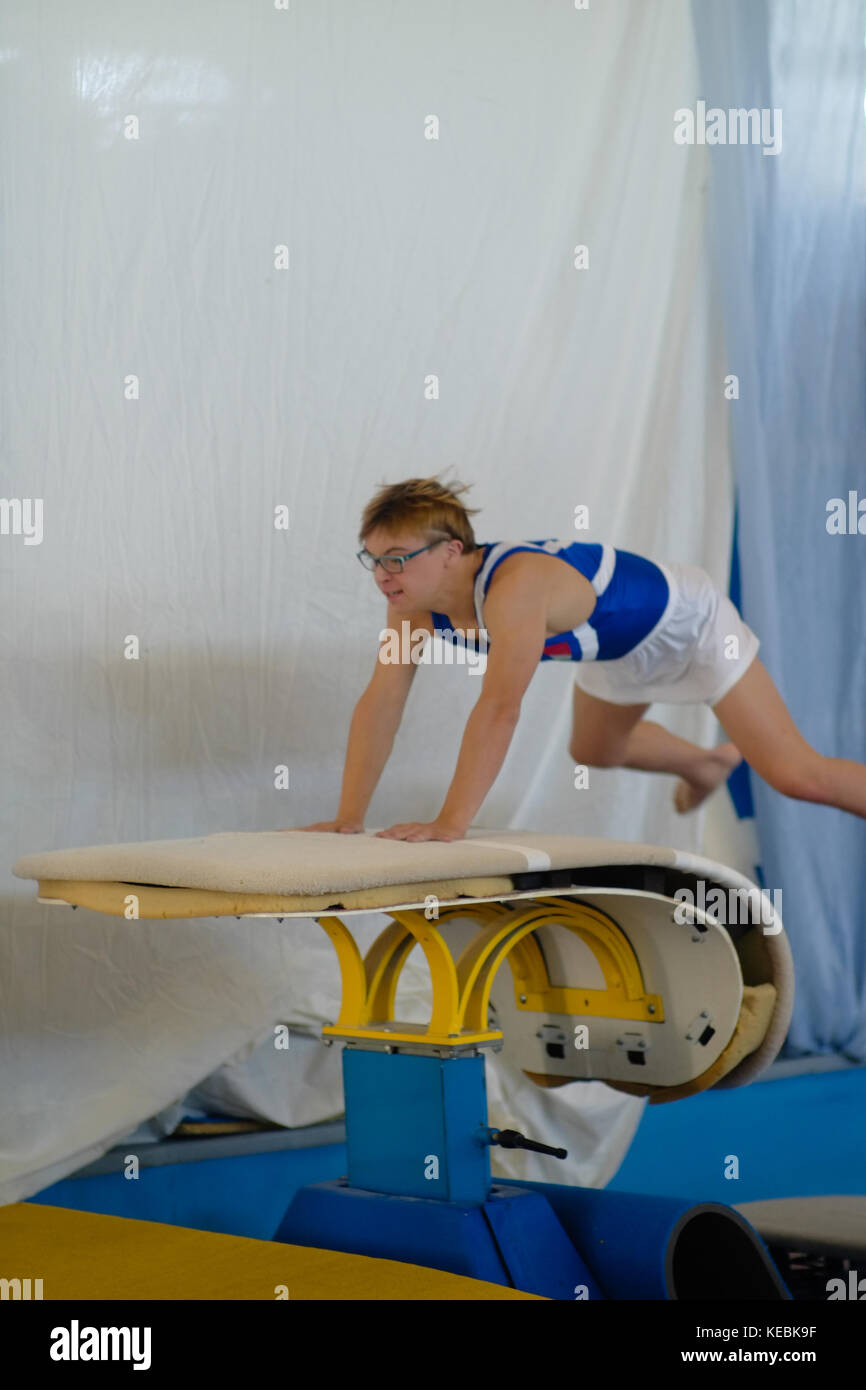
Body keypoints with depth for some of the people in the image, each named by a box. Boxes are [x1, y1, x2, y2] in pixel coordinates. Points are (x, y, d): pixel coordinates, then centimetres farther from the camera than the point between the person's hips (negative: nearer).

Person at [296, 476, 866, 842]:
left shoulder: (515, 584, -45)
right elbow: (381, 702, -18)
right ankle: (707, 765, 60)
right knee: (594, 751, 31)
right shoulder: (414, 598, -21)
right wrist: (349, 817, -24)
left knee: (796, 775, -8)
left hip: (684, 619, -8)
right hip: (619, 649, 8)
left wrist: (451, 823, -53)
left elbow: (500, 709, -51)